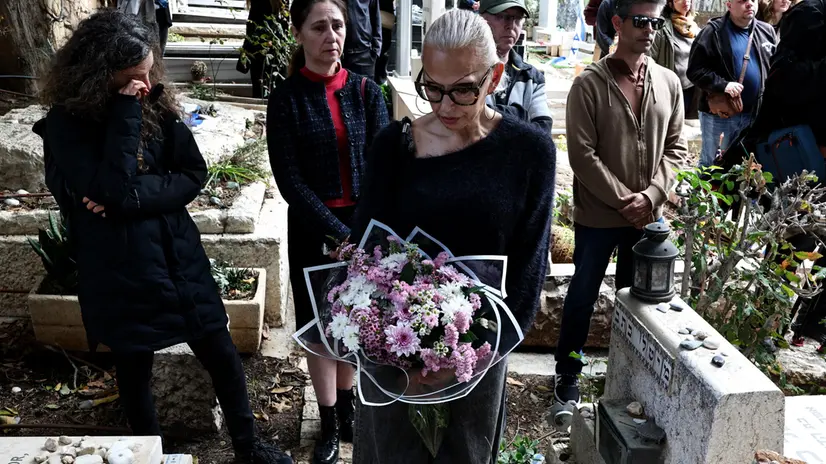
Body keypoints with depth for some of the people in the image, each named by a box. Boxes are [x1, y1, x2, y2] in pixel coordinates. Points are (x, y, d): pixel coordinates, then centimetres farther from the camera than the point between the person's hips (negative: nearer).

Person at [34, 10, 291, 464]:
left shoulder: (155, 103, -1)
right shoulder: (66, 123, -13)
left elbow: (193, 175, -5)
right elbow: (113, 189, -26)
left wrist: (132, 198, -18)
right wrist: (125, 114, -25)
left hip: (178, 257, 4)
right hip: (119, 271, -3)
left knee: (221, 355, 11)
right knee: (134, 370, 14)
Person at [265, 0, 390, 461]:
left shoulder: (366, 91, -1)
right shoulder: (286, 98, -6)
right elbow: (289, 179, -10)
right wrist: (338, 233, -18)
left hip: (366, 227, 2)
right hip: (312, 230, -1)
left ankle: (347, 405, 33)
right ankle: (329, 423, 24)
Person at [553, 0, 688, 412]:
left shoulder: (669, 83, 3)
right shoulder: (590, 84, -10)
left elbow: (675, 148, 5)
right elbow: (582, 154, -14)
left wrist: (651, 195, -10)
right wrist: (623, 199, -15)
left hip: (649, 216, 4)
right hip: (597, 215, -4)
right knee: (583, 296, 7)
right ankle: (568, 374, 25)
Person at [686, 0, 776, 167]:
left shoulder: (767, 31, 9)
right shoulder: (713, 32, -7)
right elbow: (695, 70, -12)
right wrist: (723, 85, -24)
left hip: (755, 113, 5)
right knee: (712, 164, 6)